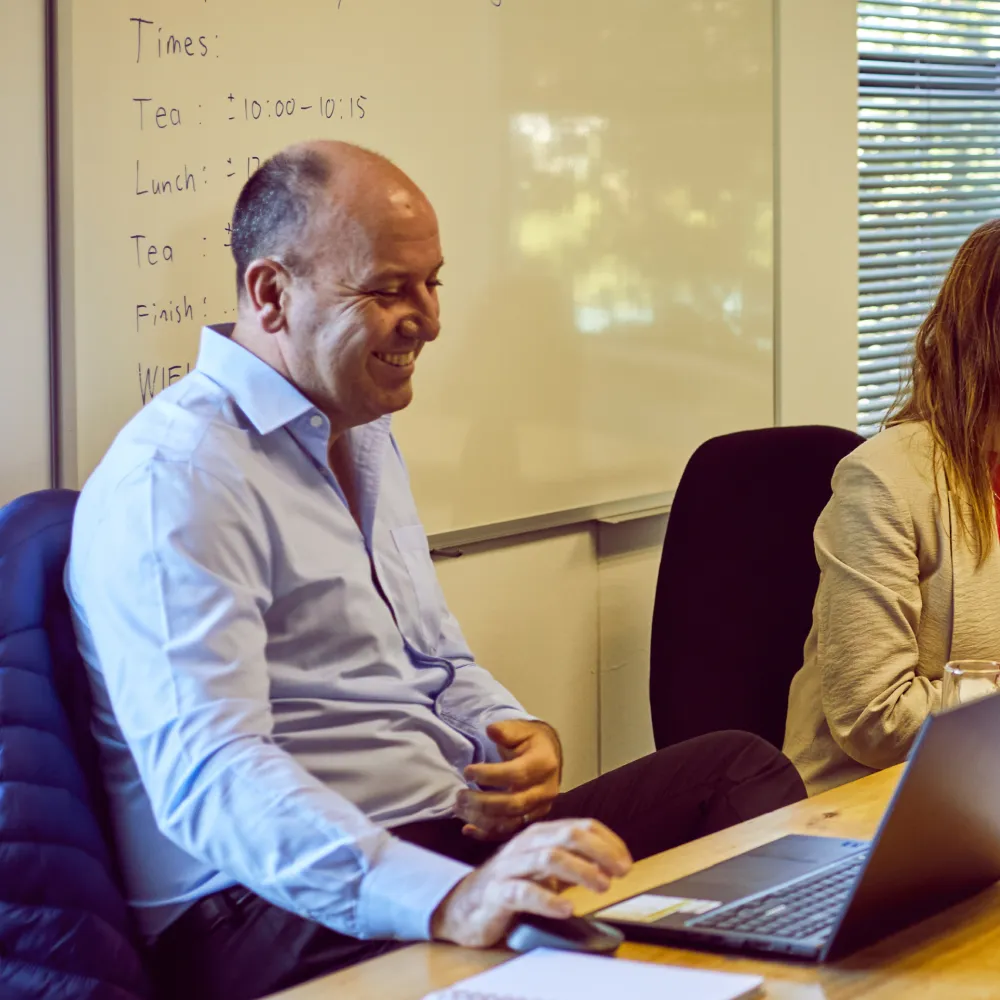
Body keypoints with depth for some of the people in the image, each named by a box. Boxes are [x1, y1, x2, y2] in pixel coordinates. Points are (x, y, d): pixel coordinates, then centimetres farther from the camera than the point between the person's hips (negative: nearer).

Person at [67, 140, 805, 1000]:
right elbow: (207, 775, -29)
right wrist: (447, 900, -43)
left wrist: (520, 735, 3)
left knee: (740, 767, 0)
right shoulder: (175, 476, -15)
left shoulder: (364, 437, 18)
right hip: (276, 901, -10)